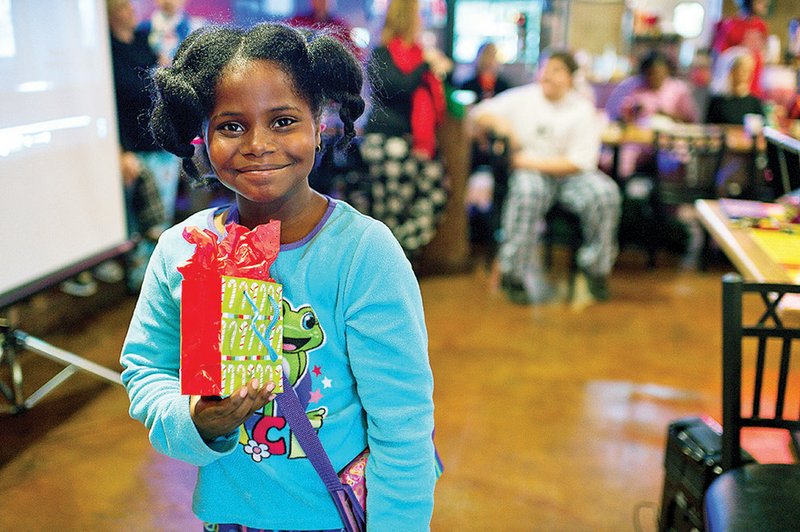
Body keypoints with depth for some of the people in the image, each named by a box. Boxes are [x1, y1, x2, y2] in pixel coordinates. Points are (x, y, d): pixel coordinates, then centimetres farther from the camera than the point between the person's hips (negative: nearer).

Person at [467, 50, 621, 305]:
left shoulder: (583, 109, 2)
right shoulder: (521, 98, 7)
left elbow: (580, 162, -8)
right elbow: (474, 119, 8)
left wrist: (531, 162, -14)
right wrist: (495, 120, -15)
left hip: (568, 174, 1)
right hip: (528, 172, -1)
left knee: (605, 193, -28)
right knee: (528, 192, -37)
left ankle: (596, 266, -5)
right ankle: (515, 273, -25)